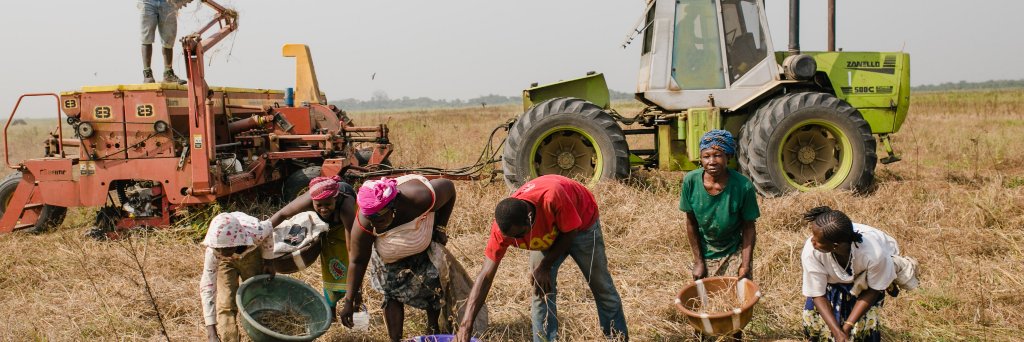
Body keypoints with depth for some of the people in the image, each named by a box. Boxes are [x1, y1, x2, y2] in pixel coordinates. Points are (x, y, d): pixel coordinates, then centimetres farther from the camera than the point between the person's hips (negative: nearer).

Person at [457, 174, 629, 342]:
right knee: (541, 292, -9)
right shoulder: (503, 227, -32)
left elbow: (570, 233, -27)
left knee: (602, 288, 8)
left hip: (581, 222, -3)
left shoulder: (551, 196, -47)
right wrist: (466, 324, -36)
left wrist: (545, 267, -26)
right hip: (547, 235, 3)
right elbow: (486, 276, -30)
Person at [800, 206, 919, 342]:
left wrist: (847, 326, -25)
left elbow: (874, 289, -22)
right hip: (834, 278, 2)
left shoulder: (873, 253, -42)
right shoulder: (811, 252, -38)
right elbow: (817, 294, -23)